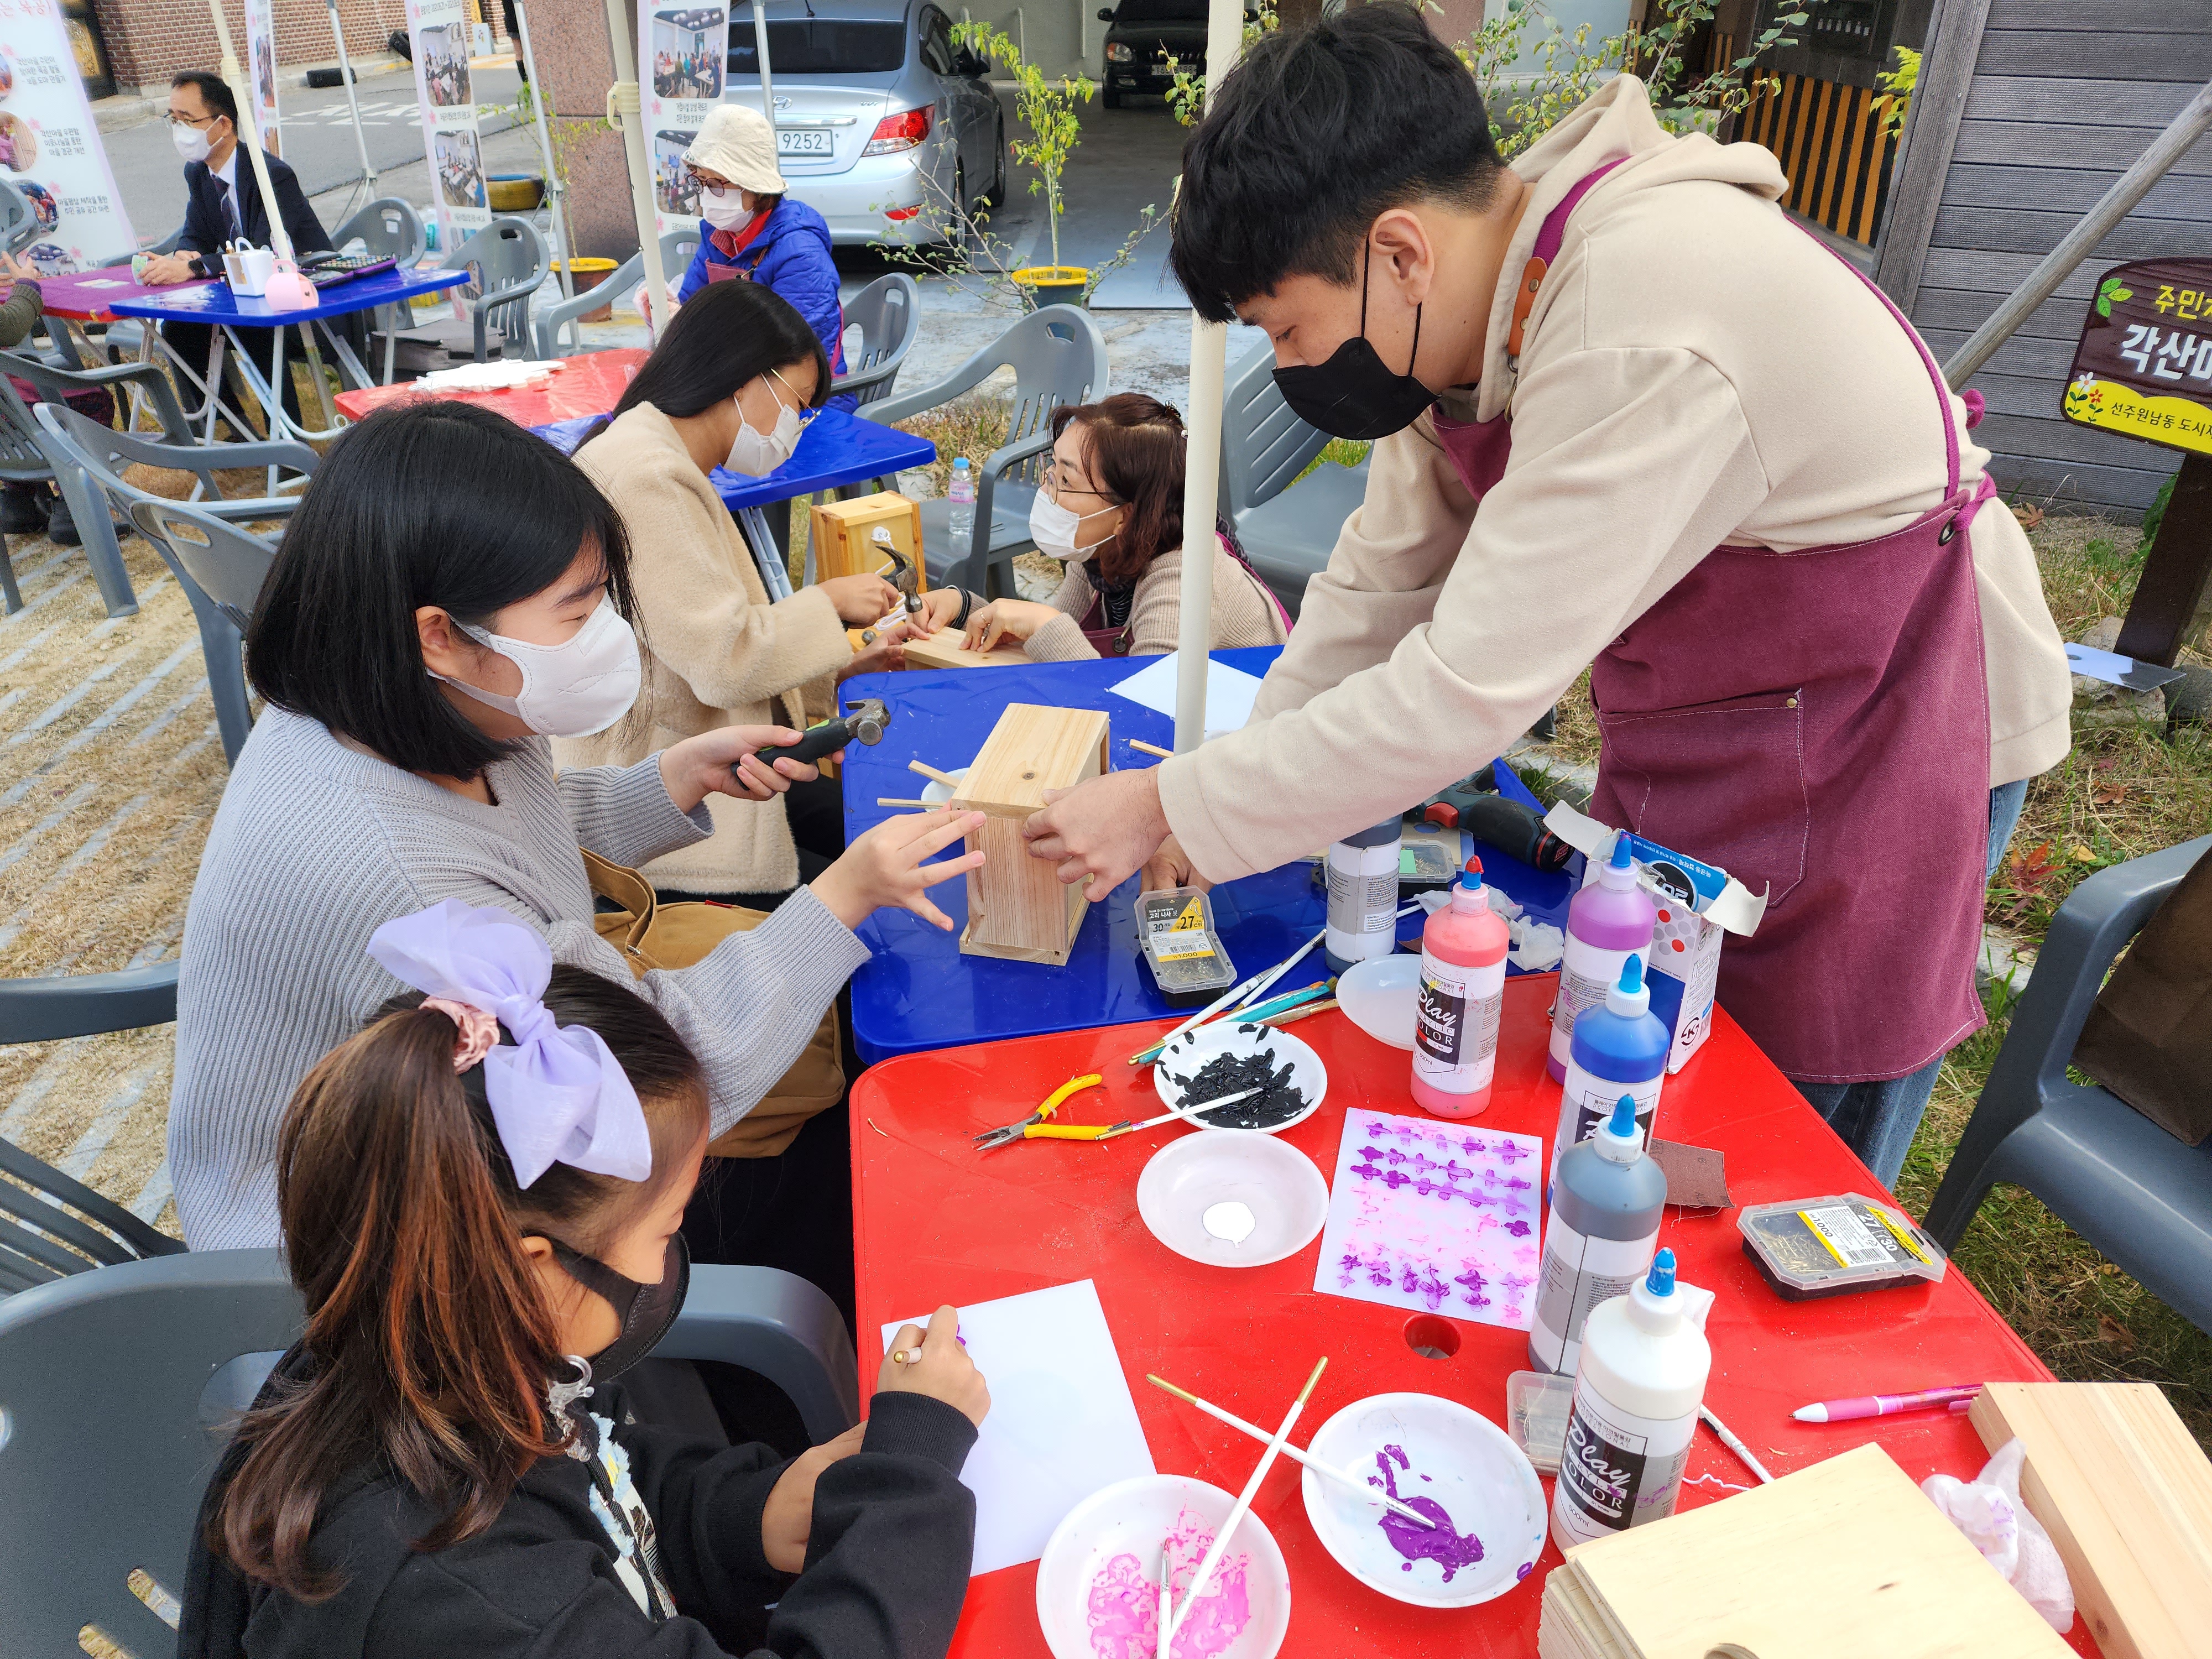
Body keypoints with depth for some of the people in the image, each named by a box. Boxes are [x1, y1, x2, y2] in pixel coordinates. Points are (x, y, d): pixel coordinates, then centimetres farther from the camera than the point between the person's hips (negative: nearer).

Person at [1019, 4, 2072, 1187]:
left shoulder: (1644, 344, -33)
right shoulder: (1471, 302, -6)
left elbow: (1464, 691, -33)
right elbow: (1382, 579, 0)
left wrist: (1170, 810, -24)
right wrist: (1237, 805, -4)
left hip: (1880, 746, -7)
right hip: (1693, 736, 8)